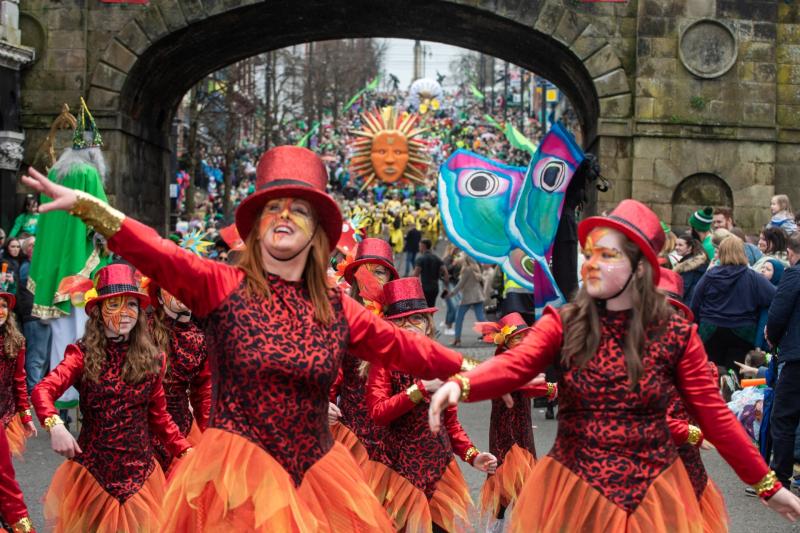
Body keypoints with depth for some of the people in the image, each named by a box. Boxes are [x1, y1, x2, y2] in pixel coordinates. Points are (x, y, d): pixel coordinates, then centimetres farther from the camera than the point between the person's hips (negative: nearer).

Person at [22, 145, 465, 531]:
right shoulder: (223, 286, -5)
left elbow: (401, 348, 15)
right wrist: (87, 206, -34)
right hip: (237, 469, -4)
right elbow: (159, 255, -20)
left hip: (314, 473, 4)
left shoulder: (337, 308, 7)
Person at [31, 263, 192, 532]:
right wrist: (55, 425, -39)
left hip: (139, 469, 2)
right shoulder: (84, 354, -5)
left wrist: (186, 452, -1)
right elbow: (42, 391, -20)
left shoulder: (151, 359, 2)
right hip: (93, 466, -2)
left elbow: (159, 416, 9)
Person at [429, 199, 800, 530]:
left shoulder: (676, 335, -4)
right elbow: (514, 365, -22)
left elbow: (714, 415, 0)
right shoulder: (563, 324, -5)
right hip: (574, 487, 0)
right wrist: (460, 386, -42)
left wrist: (768, 485, 1)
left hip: (651, 493, 0)